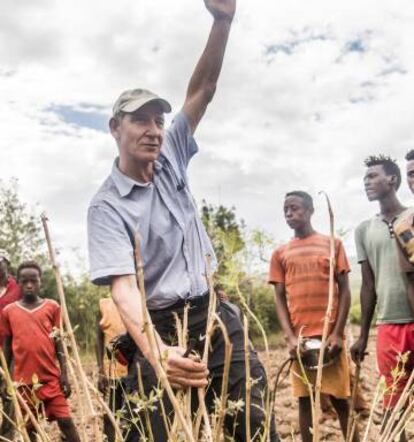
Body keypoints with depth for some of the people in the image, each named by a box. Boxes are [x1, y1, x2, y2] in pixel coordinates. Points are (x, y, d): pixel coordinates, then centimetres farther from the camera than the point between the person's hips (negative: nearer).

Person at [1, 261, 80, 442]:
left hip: (51, 377, -1)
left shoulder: (52, 307, 2)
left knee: (65, 421, -4)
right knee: (28, 426, 10)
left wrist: (64, 374, -1)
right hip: (23, 380, 1)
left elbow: (58, 343, 4)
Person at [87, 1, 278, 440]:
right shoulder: (106, 206, -10)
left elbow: (203, 89, -1)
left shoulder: (170, 158, 6)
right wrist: (156, 352, -41)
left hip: (213, 313, 4)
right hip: (157, 327, -4)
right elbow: (124, 287, -23)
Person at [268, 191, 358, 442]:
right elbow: (280, 297, 7)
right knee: (305, 400, 6)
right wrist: (291, 337, -6)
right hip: (299, 339, 2)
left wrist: (338, 333, -7)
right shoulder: (281, 254, 10)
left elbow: (344, 290, 3)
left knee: (340, 399, 3)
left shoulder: (332, 244, 6)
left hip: (330, 335, -1)